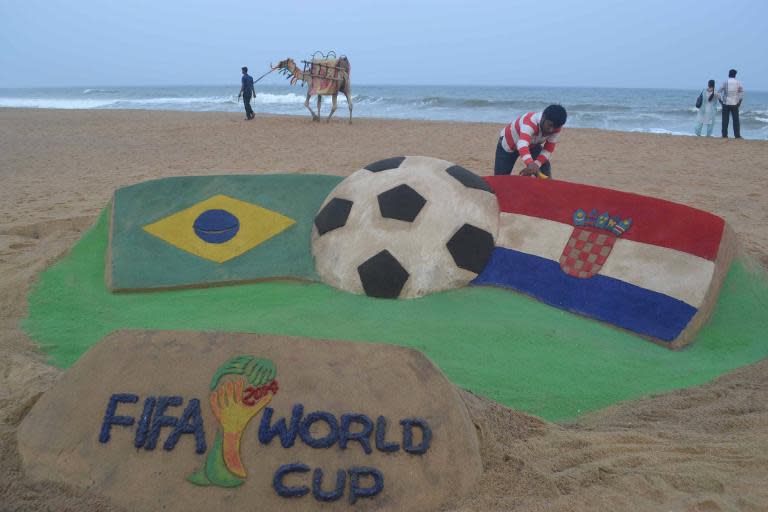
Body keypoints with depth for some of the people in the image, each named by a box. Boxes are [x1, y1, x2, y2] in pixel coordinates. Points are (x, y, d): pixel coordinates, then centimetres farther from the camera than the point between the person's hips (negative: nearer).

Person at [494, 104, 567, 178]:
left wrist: (535, 165, -34)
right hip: (508, 143, -4)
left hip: (532, 145, 5)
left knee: (545, 174, -11)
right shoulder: (530, 121, -43)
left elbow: (548, 150, -18)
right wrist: (531, 164, -76)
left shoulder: (555, 127, -25)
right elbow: (522, 144, -59)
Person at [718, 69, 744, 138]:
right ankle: (737, 135, 1)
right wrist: (740, 101, 5)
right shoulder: (738, 83, 1)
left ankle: (725, 135, 1)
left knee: (725, 120, 3)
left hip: (726, 104, -1)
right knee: (736, 120, 3)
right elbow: (742, 92, -1)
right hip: (735, 104, 1)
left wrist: (720, 101, 2)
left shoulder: (725, 82, -3)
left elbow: (719, 92, -5)